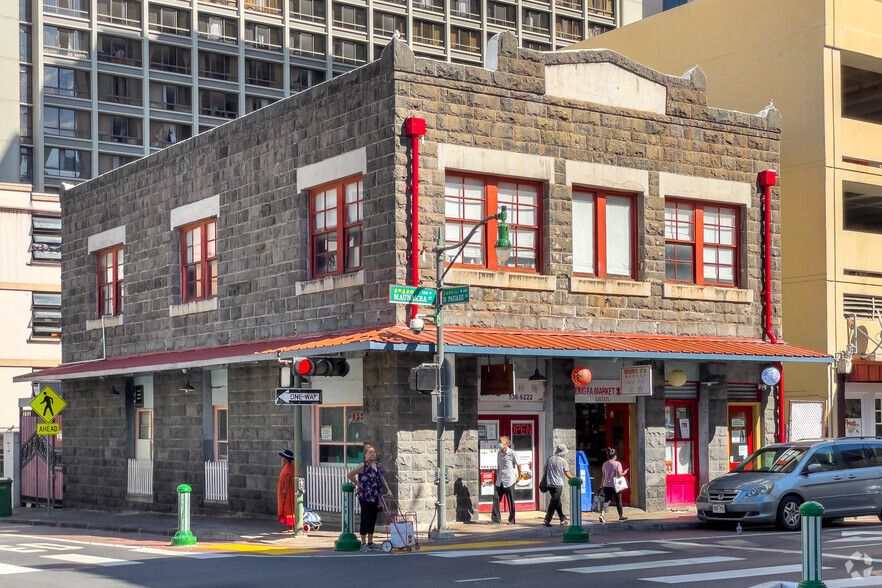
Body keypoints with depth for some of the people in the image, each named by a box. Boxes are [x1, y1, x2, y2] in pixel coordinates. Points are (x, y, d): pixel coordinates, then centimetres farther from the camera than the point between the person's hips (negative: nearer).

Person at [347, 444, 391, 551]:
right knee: (365, 519, -3)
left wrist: (388, 490, 17)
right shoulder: (363, 465, -11)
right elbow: (349, 475, -12)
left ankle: (370, 543, 20)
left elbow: (382, 478, 25)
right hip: (365, 497, -7)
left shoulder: (378, 465, 11)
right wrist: (358, 484, -8)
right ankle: (363, 544, 4)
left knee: (373, 520, 11)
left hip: (375, 498, 7)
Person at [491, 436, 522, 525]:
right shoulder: (499, 454, 10)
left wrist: (519, 476, 2)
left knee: (511, 501, 2)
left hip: (509, 481, -6)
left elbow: (518, 465, -2)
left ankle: (511, 520, 11)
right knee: (496, 498, -2)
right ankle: (496, 518, 3)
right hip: (499, 481, 6)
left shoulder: (512, 453, -9)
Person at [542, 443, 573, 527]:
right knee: (554, 503, -3)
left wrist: (544, 481, 22)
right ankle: (547, 520, -10)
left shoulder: (549, 458, 5)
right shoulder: (563, 461, -8)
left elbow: (545, 470, 10)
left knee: (557, 502, 16)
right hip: (558, 484, -6)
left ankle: (562, 519, 24)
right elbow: (567, 474, -4)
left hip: (549, 483, 6)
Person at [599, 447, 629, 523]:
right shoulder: (617, 463, -7)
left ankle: (602, 514, -20)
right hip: (615, 485, -4)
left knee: (607, 500, 1)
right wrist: (624, 473, 5)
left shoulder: (605, 464, 8)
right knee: (618, 500, 11)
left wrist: (603, 484, 22)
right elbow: (619, 474, -15)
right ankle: (620, 516, 21)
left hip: (606, 485, 4)